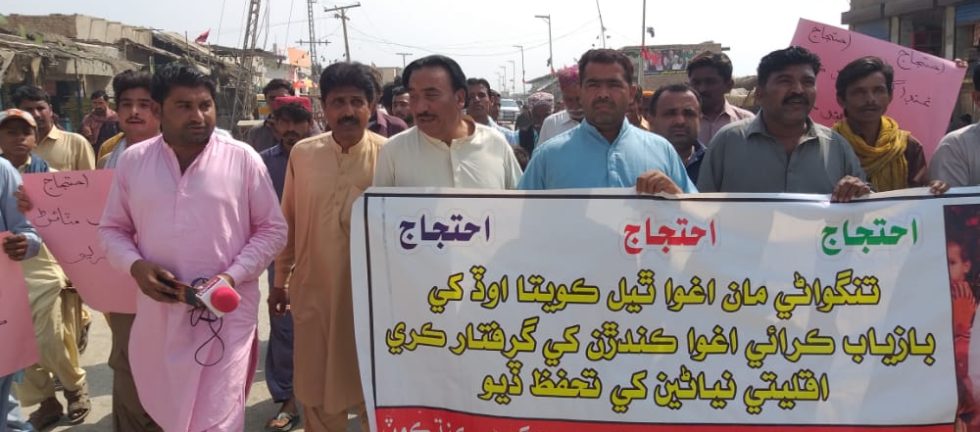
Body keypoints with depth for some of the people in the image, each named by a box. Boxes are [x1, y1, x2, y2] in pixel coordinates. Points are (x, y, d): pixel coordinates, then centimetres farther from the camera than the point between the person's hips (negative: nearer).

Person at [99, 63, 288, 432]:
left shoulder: (242, 158, -3)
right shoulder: (132, 160, 4)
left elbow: (272, 229, 0)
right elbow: (112, 228, 12)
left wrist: (233, 276, -13)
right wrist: (136, 266, -8)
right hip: (158, 313, 3)